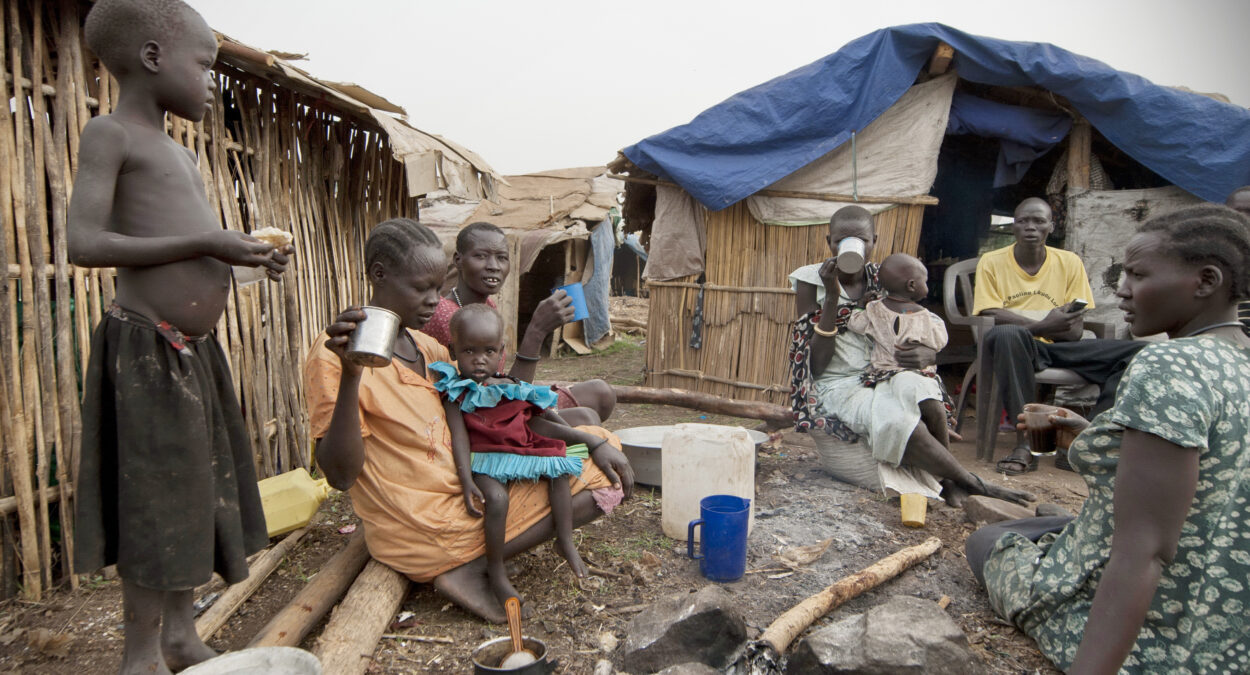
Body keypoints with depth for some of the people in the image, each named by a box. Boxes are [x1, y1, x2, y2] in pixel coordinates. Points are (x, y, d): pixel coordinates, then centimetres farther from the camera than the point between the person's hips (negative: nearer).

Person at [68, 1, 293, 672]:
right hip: (146, 347, -9)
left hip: (196, 348, 9)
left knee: (197, 490, 14)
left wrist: (247, 252, 10)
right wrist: (207, 244, -21)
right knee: (154, 498, -2)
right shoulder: (109, 135, -7)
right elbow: (84, 243, -19)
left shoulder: (183, 155, 18)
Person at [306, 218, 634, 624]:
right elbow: (341, 475, -21)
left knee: (603, 469, 8)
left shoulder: (428, 348, 11)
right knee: (596, 486, -9)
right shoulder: (334, 355, -13)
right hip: (421, 527, -8)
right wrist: (350, 376, -34)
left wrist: (594, 443, 0)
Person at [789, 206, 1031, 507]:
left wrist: (926, 354, -18)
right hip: (836, 389, -3)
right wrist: (831, 297, -19)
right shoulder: (811, 282, -3)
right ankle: (973, 484, -14)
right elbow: (815, 366, -12)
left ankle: (948, 483, -14)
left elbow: (933, 348, 8)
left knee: (917, 390, -31)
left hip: (883, 381, 3)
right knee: (896, 417, -32)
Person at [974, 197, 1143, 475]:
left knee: (1138, 352, -14)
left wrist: (1023, 322, -15)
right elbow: (990, 317, -12)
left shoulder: (1070, 262, 8)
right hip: (1016, 348, -4)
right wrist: (1044, 326, -21)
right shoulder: (992, 262, 1)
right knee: (1006, 334, -39)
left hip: (1058, 349, 4)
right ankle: (1024, 444, -35)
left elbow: (1075, 331, 1)